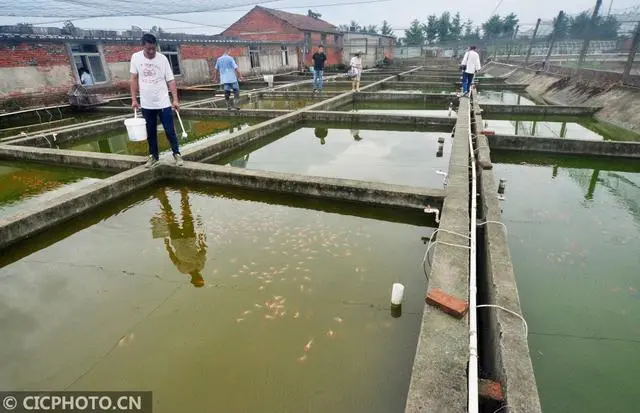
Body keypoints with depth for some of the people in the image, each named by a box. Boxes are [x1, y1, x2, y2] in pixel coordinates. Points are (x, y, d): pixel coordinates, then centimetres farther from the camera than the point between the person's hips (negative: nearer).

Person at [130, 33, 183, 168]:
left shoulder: (162, 58, -6)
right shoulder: (136, 57, -1)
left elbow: (170, 80, -6)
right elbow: (134, 79, 6)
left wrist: (175, 99, -14)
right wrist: (134, 99, 3)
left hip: (163, 103, -2)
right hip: (146, 104, 2)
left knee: (170, 130, 2)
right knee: (150, 132, 11)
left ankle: (177, 153, 17)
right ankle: (153, 156, 24)